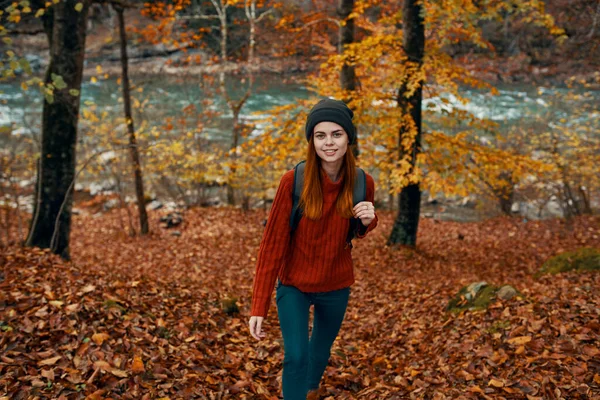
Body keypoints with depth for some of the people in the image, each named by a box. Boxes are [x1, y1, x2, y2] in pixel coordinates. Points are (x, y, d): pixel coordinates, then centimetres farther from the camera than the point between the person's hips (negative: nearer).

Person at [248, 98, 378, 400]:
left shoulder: (362, 183, -12)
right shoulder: (293, 181, -22)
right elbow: (272, 242, -19)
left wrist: (368, 222, -19)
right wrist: (259, 306, -20)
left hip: (336, 287, 3)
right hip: (294, 285, -3)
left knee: (321, 351, 22)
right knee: (296, 356, -14)